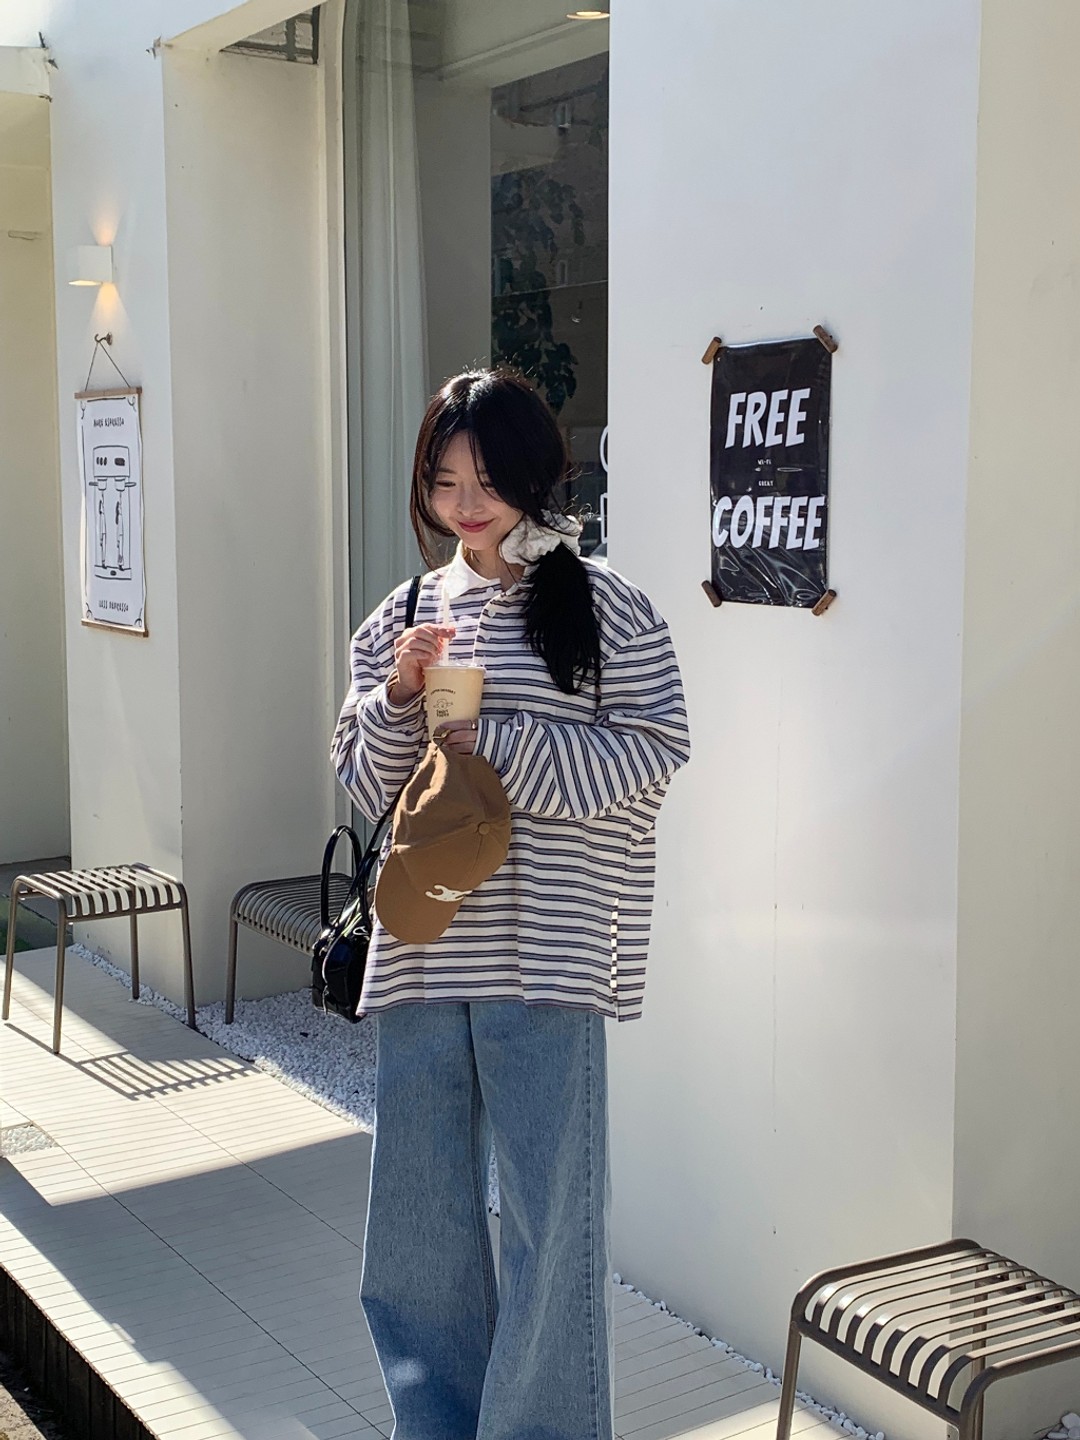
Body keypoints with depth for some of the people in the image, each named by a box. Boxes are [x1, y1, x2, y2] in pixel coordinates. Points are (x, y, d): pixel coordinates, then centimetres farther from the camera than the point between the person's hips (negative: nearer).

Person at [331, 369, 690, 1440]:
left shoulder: (599, 606, -3)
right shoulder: (404, 616, 10)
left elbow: (650, 753, -8)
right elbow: (365, 785, 10)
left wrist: (500, 746, -15)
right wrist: (399, 696, -8)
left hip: (545, 950, -5)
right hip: (421, 943, 5)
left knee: (550, 1210, 5)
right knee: (416, 1210, 14)